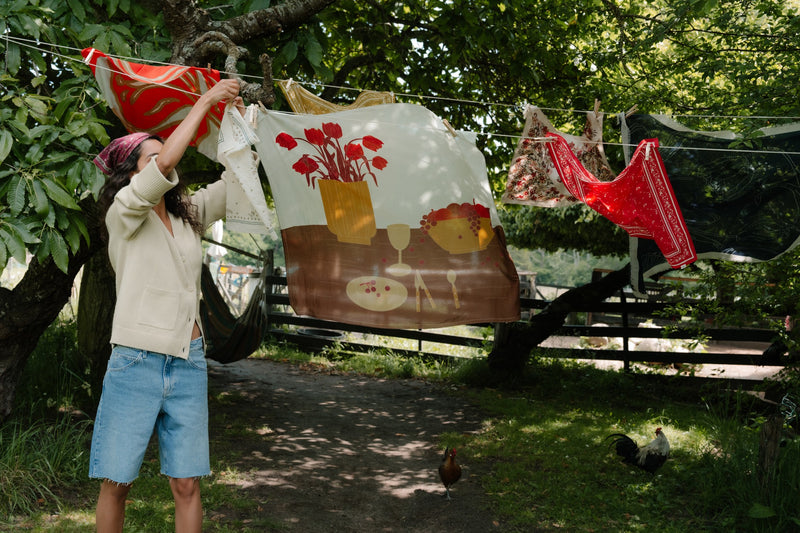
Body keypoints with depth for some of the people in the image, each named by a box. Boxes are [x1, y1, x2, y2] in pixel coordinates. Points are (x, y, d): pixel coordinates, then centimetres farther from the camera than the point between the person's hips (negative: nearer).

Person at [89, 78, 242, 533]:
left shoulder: (189, 215, 14)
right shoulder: (123, 212, -2)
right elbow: (166, 163, -17)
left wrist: (236, 119, 4)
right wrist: (205, 101, -11)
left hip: (189, 363, 4)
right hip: (136, 360, -4)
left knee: (187, 483, 2)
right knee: (116, 482, 2)